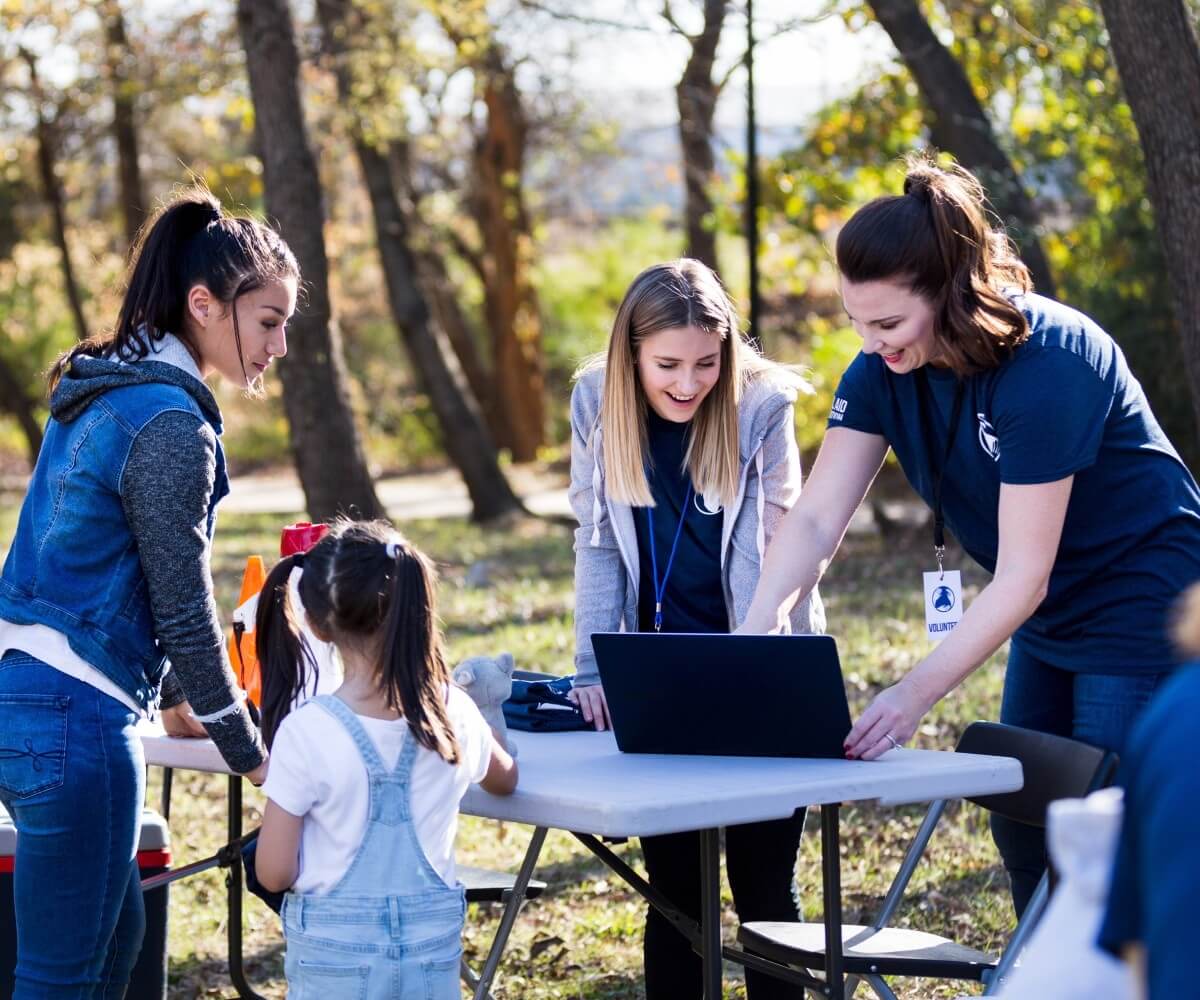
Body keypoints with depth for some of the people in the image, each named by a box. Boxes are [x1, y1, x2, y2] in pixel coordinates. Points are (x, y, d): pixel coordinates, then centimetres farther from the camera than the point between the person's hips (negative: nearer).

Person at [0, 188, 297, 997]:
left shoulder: (101, 392, 14)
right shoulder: (171, 423, -15)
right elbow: (183, 609, -13)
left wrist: (171, 692, 32)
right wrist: (248, 751, -2)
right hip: (74, 716, -10)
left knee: (118, 935, 19)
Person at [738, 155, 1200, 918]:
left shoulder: (1045, 363, -30)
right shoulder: (883, 369, -9)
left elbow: (1022, 576, -30)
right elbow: (817, 519, -15)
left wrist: (916, 695, -36)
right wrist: (758, 632, -32)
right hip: (1050, 622, 8)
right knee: (1023, 833, 10)